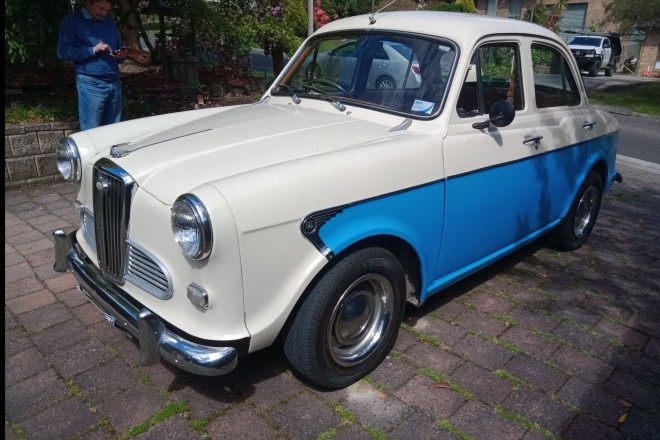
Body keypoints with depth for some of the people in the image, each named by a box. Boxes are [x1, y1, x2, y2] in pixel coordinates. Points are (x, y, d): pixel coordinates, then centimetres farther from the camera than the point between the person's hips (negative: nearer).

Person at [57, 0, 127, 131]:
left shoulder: (109, 22, 19)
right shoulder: (72, 21, 1)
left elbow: (118, 48, 26)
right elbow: (63, 52, -7)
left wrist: (121, 56, 1)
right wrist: (93, 50, -16)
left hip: (114, 82, 6)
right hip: (91, 84, -5)